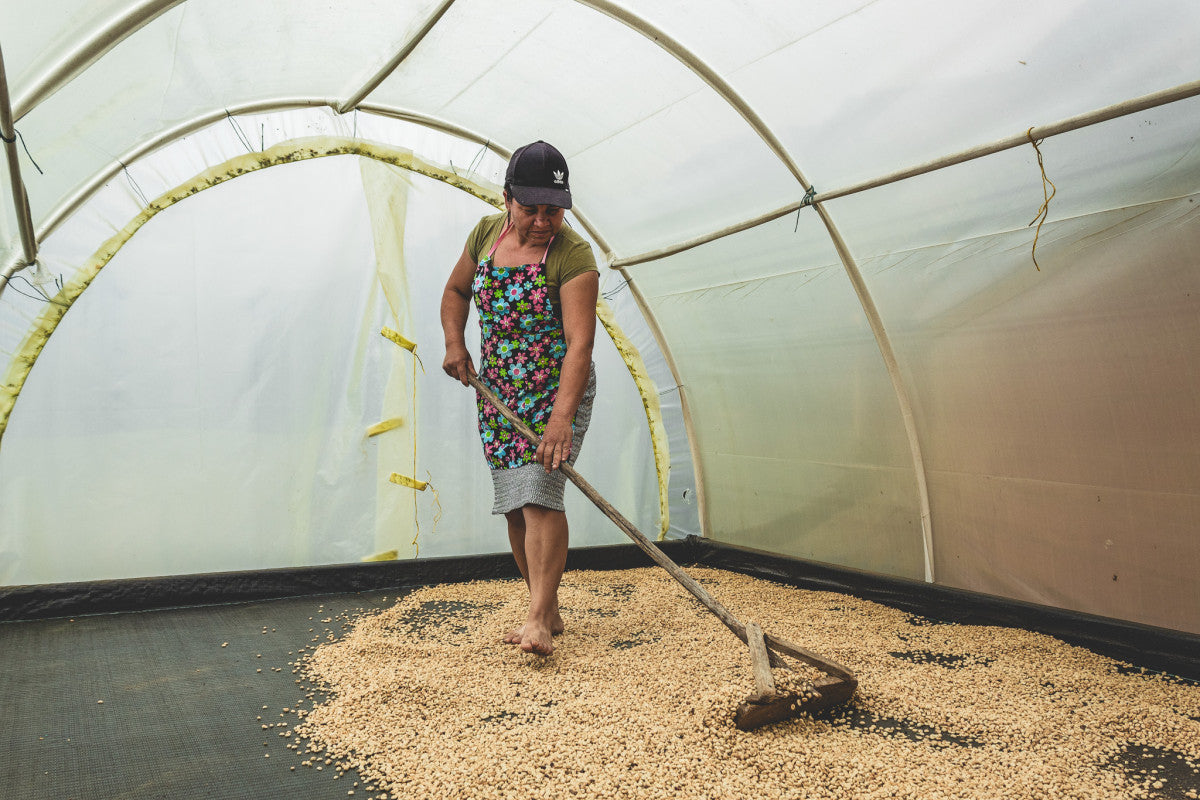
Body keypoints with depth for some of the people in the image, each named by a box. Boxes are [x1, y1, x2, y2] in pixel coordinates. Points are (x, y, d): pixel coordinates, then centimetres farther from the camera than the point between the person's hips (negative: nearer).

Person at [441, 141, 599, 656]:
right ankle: (548, 611, 19)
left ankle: (538, 619, -16)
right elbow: (455, 290, 19)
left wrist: (562, 415, -38)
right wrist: (454, 342, 1)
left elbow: (579, 342, -27)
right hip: (498, 392, 6)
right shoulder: (487, 233, 2)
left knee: (539, 495, -18)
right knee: (513, 505, 7)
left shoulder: (573, 255, -18)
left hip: (556, 391, -6)